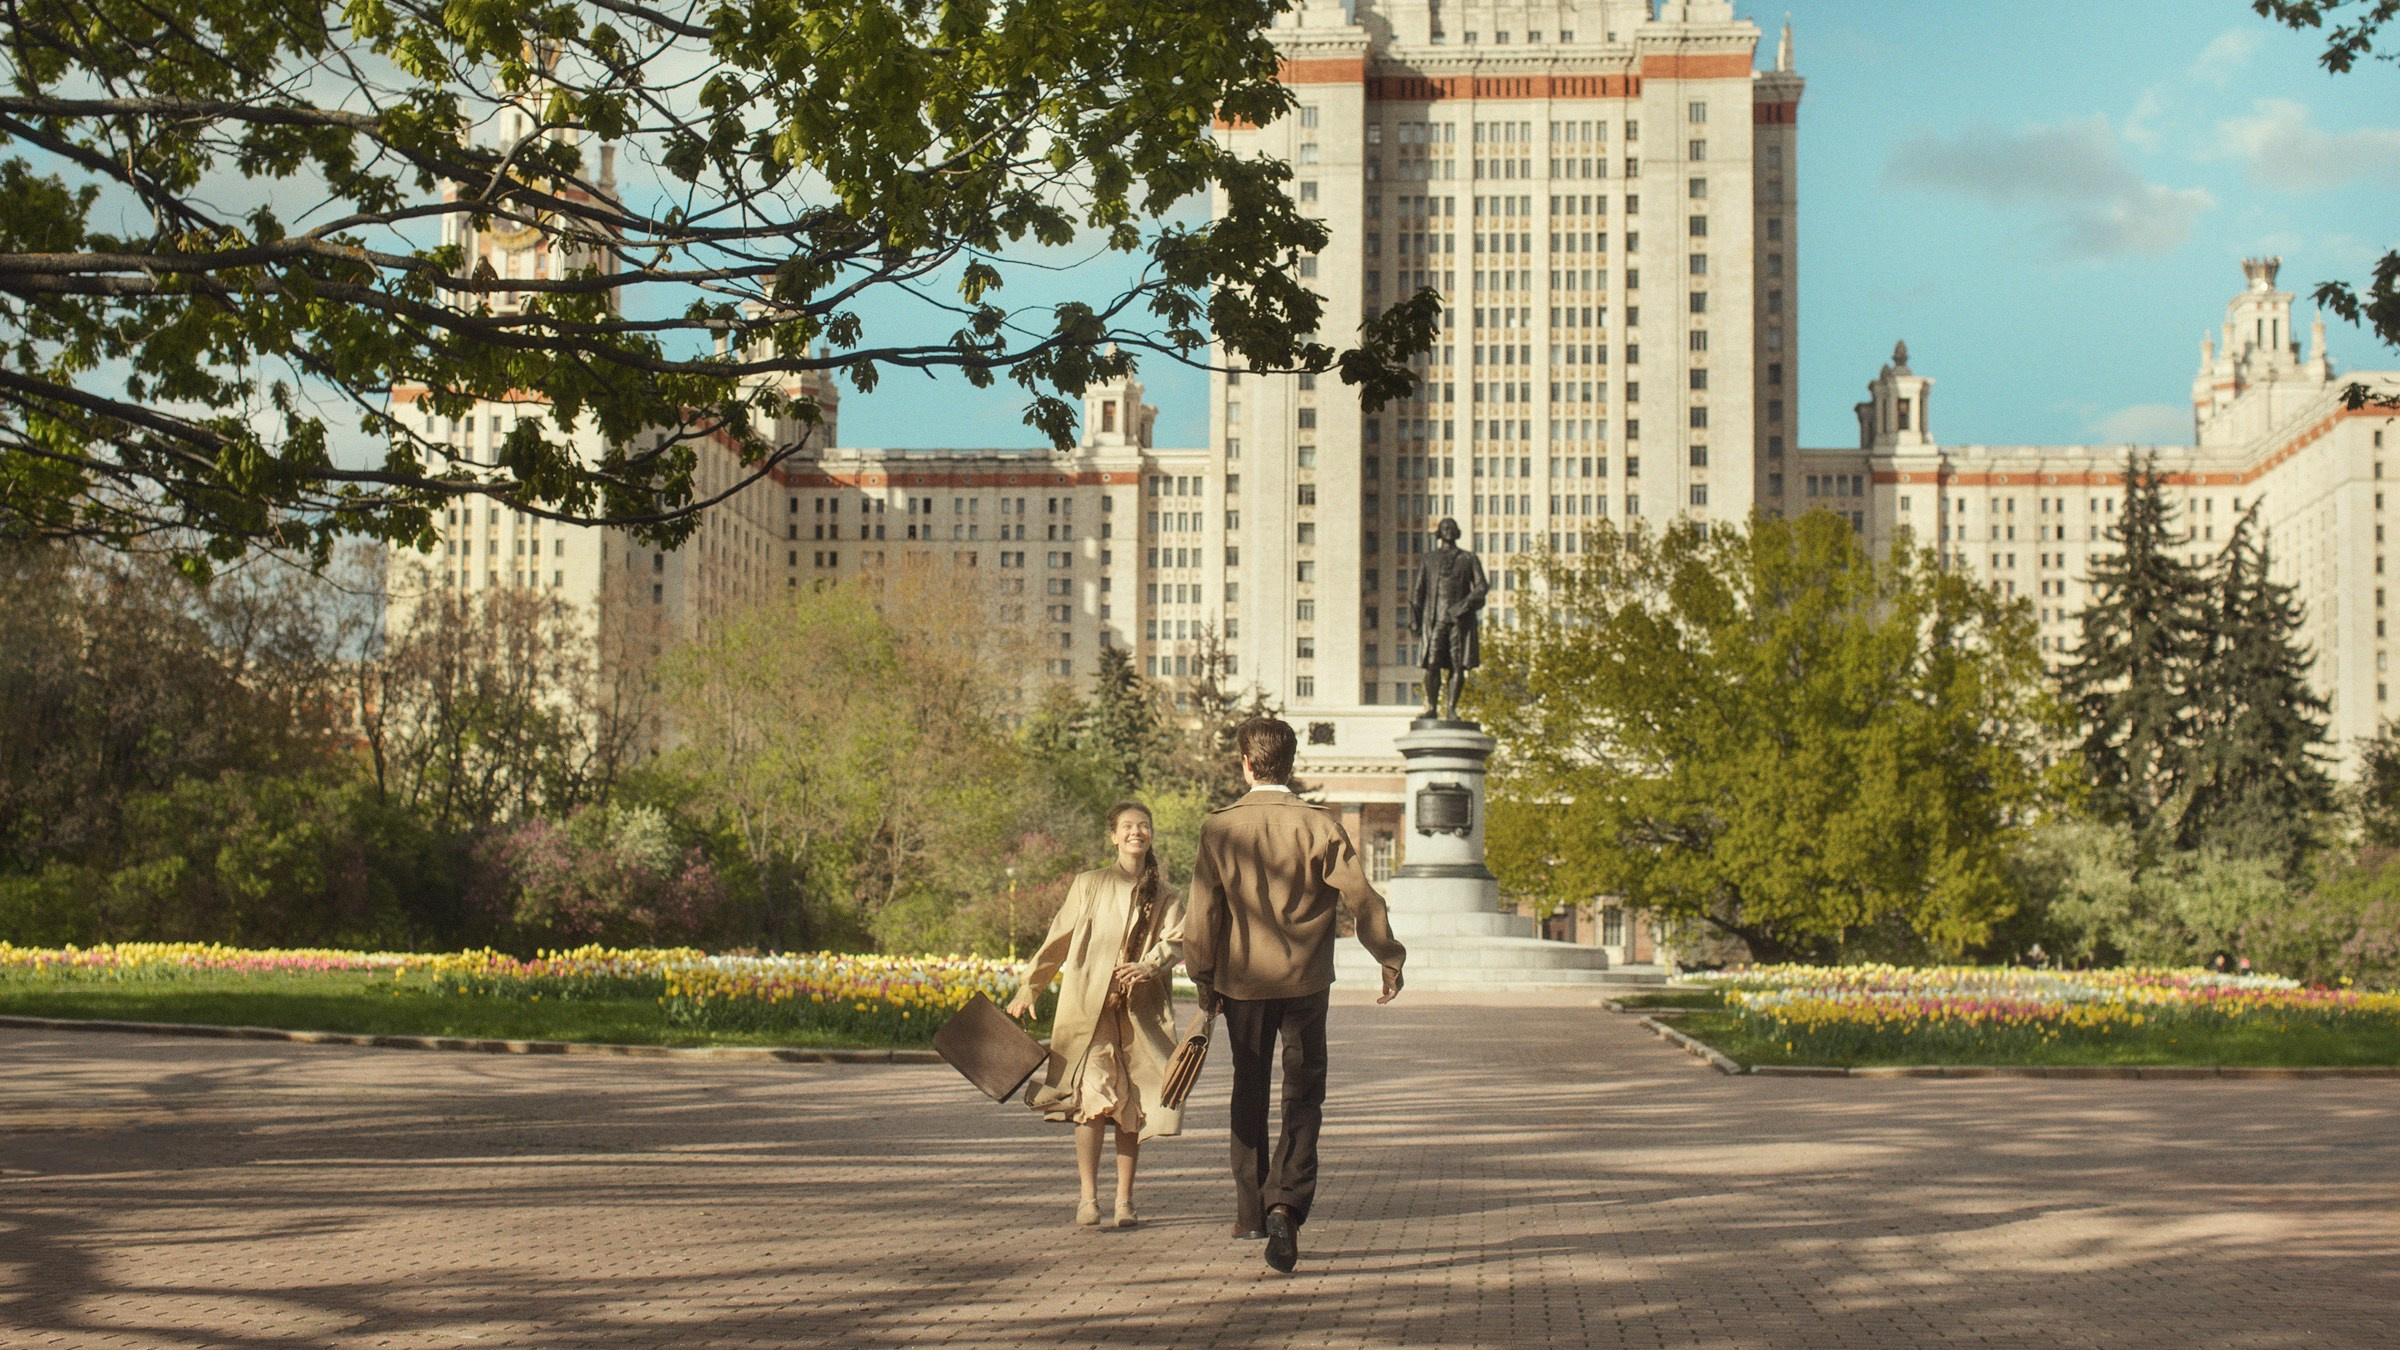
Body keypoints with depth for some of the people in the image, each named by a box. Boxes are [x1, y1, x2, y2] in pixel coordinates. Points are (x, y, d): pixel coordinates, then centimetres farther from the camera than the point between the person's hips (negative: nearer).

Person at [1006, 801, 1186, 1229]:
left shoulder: (1165, 896, 12)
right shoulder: (1090, 885, 9)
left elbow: (1176, 941, -2)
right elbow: (1058, 941, 13)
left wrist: (1148, 966, -22)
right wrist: (1028, 989, 12)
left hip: (1141, 1013, 1)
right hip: (1089, 1006, -1)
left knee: (1132, 1106, 2)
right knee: (1091, 1097, -12)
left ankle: (1125, 1200, 10)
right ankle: (1088, 1197, -7)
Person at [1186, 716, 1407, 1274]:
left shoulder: (1219, 828, -5)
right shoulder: (1320, 825, -7)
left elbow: (1203, 913, -2)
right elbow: (1362, 898, -8)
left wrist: (1204, 979, 9)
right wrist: (1390, 961, 3)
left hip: (1242, 979, 1)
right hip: (1305, 978, -1)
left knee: (1249, 1092, 16)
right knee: (1303, 1096, 3)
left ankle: (1251, 1210, 23)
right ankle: (1286, 1203, -16)